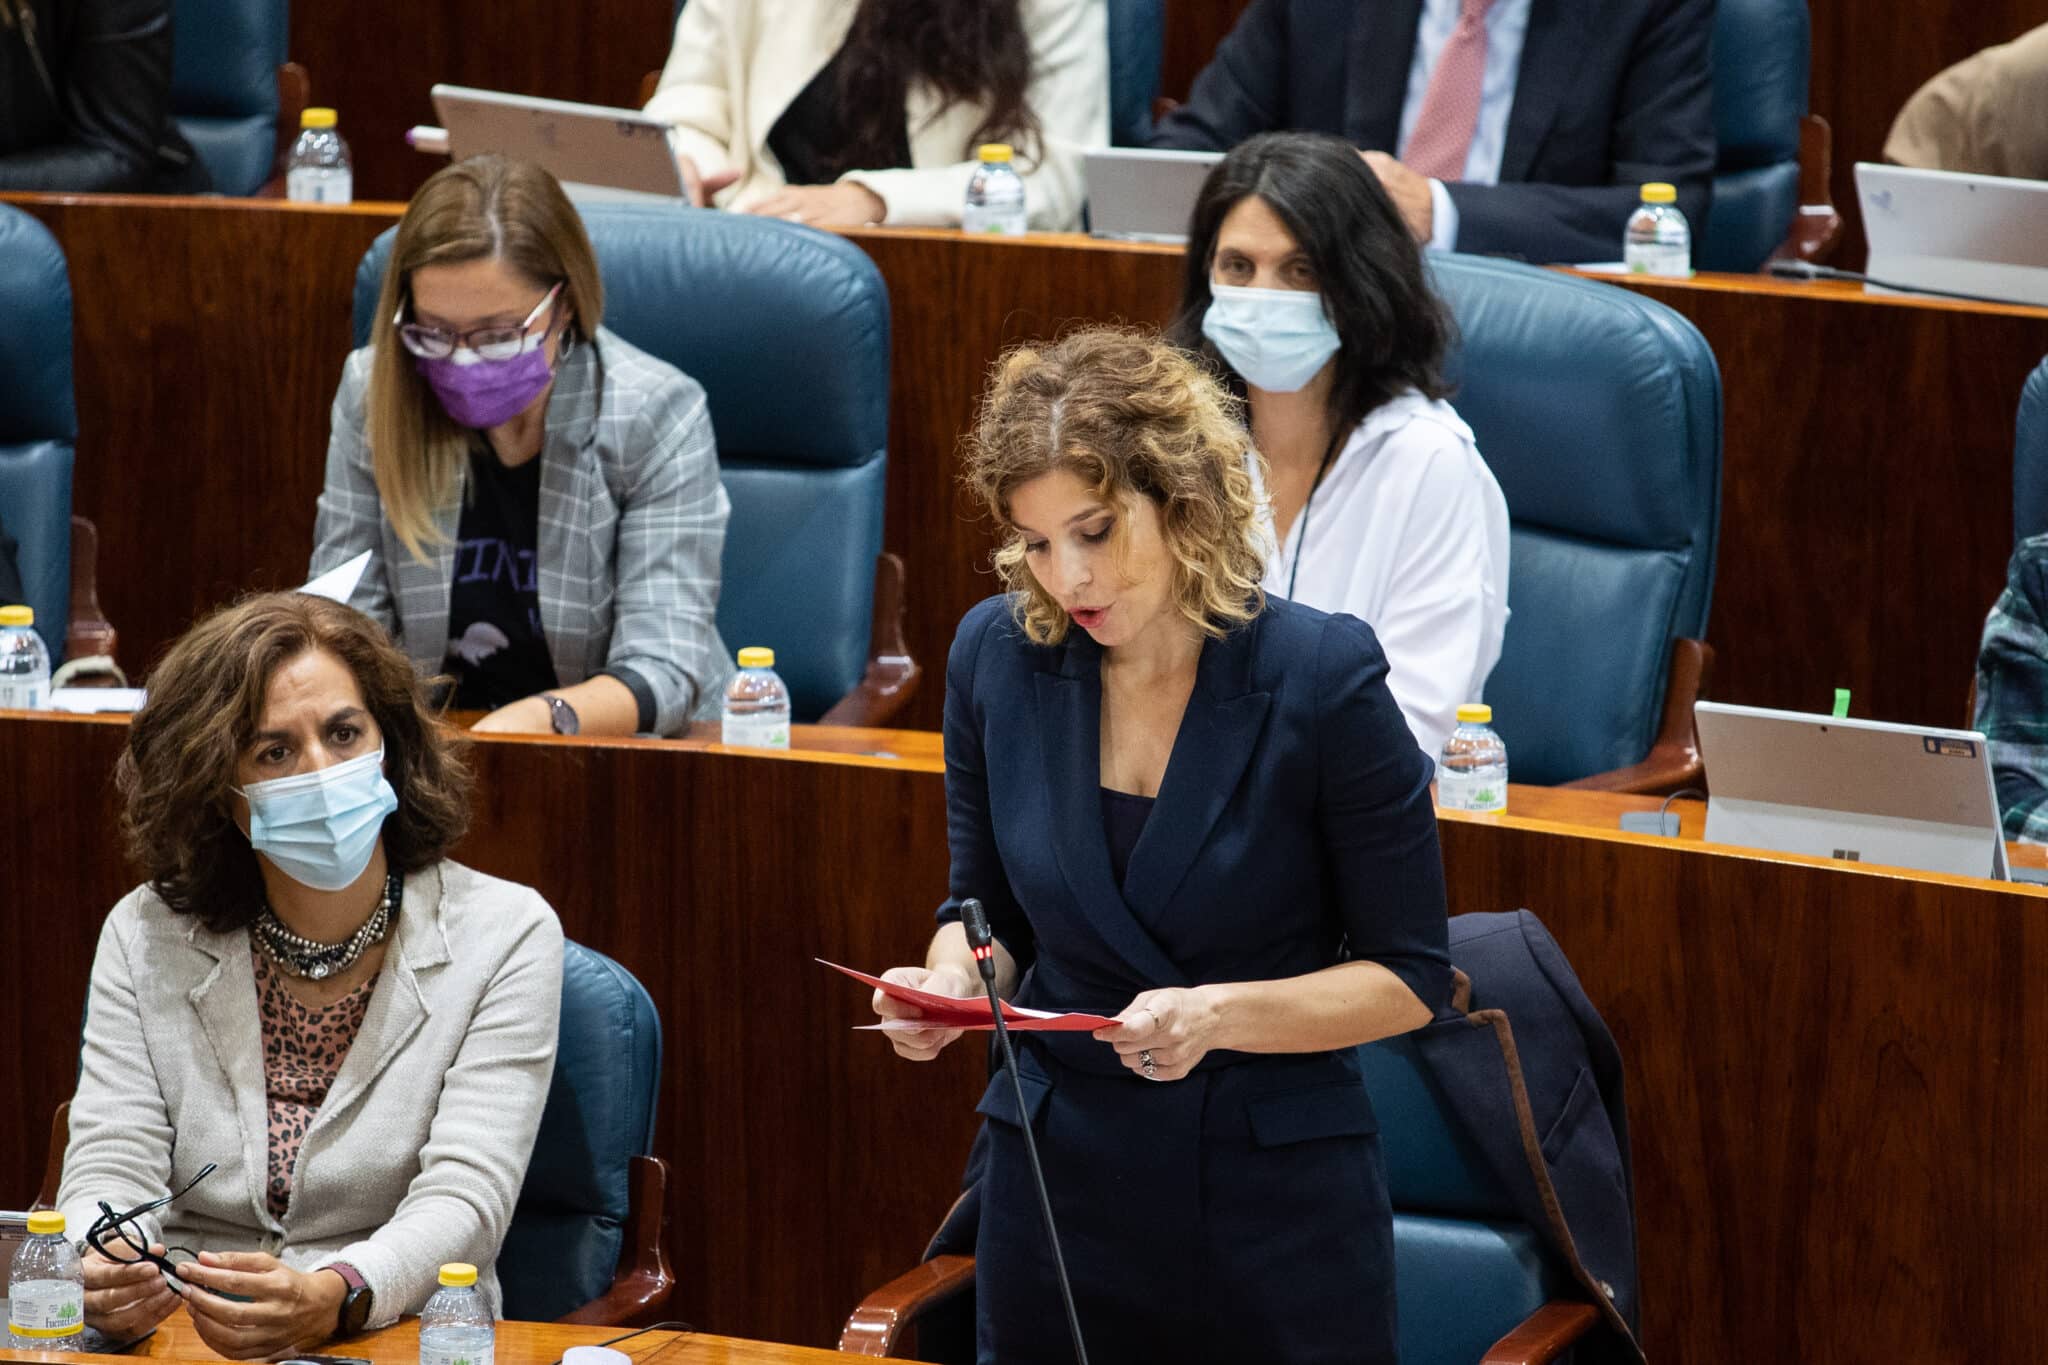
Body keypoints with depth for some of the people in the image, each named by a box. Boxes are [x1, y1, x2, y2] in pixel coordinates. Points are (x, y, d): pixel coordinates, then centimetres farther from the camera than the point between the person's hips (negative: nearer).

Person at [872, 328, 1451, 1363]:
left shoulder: (1320, 676, -13)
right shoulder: (998, 656, -3)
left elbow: (1409, 976, -8)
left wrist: (1219, 1015, -23)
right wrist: (950, 980, -11)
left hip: (1275, 1199, -3)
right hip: (1055, 1180, 3)